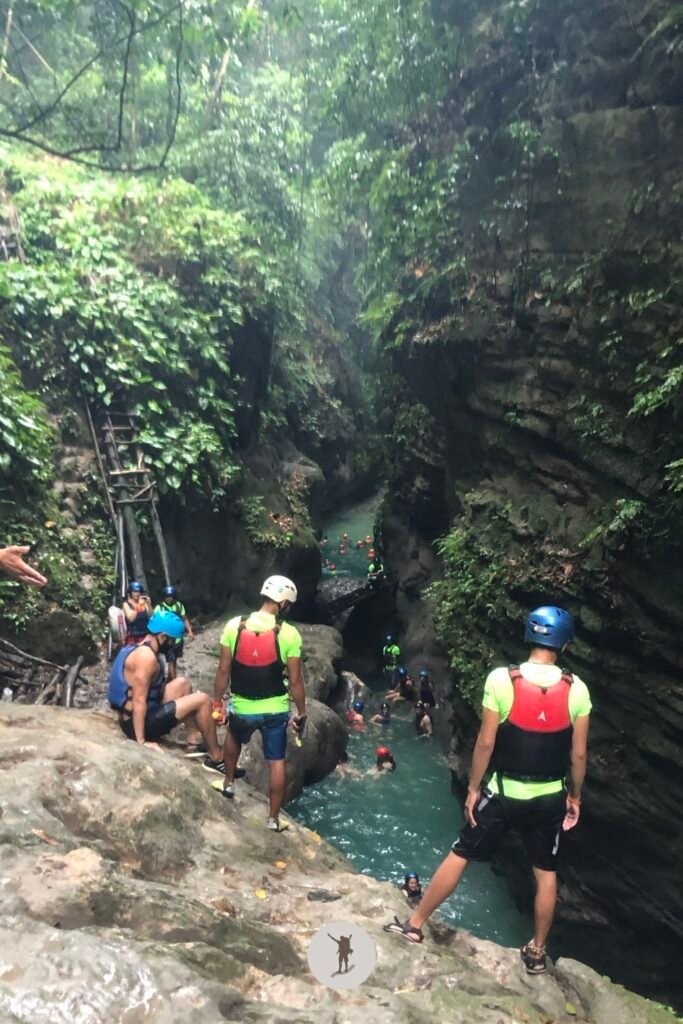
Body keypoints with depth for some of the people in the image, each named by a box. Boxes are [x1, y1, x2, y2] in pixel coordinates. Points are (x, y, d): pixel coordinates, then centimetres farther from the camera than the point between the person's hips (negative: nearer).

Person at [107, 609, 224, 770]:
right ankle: (216, 759, 1)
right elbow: (139, 701, -26)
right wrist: (142, 741, -25)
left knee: (183, 683, 19)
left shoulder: (138, 648, 9)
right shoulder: (147, 656, -23)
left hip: (131, 717, 10)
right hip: (139, 723, -10)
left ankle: (193, 738, 20)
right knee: (202, 700, -8)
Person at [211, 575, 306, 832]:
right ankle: (273, 819, 25)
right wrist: (301, 713, 4)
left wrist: (217, 702, 9)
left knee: (233, 738, 35)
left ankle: (229, 783, 45)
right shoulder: (289, 634, -14)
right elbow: (295, 680, -9)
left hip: (241, 707, 2)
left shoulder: (234, 625, -10)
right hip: (276, 709, -1)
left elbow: (223, 670, -5)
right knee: (277, 762, 16)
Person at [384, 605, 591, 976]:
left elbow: (486, 743, -12)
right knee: (546, 873, 21)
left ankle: (414, 924, 25)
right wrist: (575, 797, 13)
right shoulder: (576, 689, -10)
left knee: (458, 856, 12)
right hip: (550, 797, 2)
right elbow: (578, 754, -3)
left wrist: (473, 788, 0)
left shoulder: (501, 679, -16)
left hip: (504, 793, -2)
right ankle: (536, 952, 35)